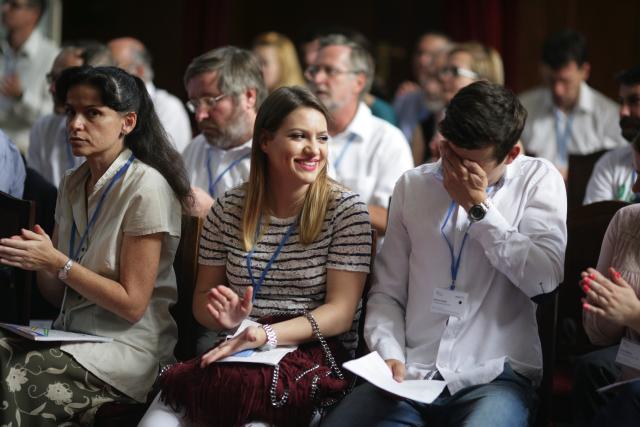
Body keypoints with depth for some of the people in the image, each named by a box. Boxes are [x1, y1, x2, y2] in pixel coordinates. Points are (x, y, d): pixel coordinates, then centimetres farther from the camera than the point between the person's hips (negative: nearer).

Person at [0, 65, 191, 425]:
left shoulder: (145, 187, -10)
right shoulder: (73, 184, 12)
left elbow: (132, 304, -11)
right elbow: (58, 295, 14)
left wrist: (57, 262, -17)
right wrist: (35, 257, -7)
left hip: (128, 347, -7)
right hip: (71, 332, 7)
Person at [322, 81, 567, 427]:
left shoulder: (537, 179, 6)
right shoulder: (412, 185, 14)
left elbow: (545, 279, -9)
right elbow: (387, 292, 14)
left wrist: (479, 208, -7)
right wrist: (389, 353, -4)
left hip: (495, 376, -3)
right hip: (410, 375, 3)